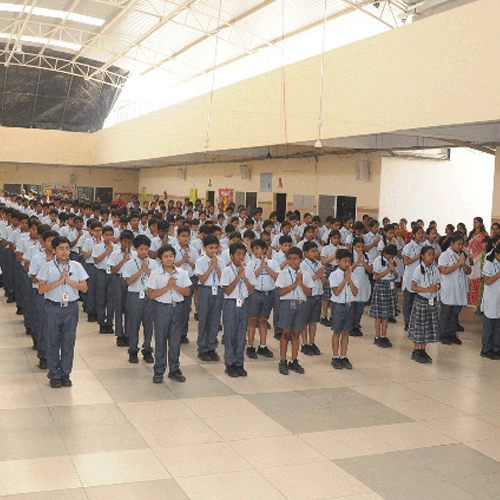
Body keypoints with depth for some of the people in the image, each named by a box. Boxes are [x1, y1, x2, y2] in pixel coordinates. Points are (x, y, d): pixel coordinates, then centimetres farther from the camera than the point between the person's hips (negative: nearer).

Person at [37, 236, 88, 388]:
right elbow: (41, 289, -8)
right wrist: (59, 280, -16)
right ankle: (54, 375, 14)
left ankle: (65, 374, 17)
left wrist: (68, 280, -12)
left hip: (71, 307, 2)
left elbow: (84, 287, -1)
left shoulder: (76, 266, 5)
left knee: (69, 341, 5)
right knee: (53, 341, 3)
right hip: (53, 308, -1)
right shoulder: (48, 267, 0)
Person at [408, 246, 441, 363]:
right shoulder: (419, 269, -11)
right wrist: (428, 290, -21)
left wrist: (437, 287, -10)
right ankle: (416, 351, 10)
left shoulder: (435, 269, 5)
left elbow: (438, 284, 14)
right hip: (421, 300, -5)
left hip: (432, 301, 5)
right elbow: (413, 287, -15)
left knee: (429, 326, 8)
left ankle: (423, 350, 20)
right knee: (418, 326, -1)